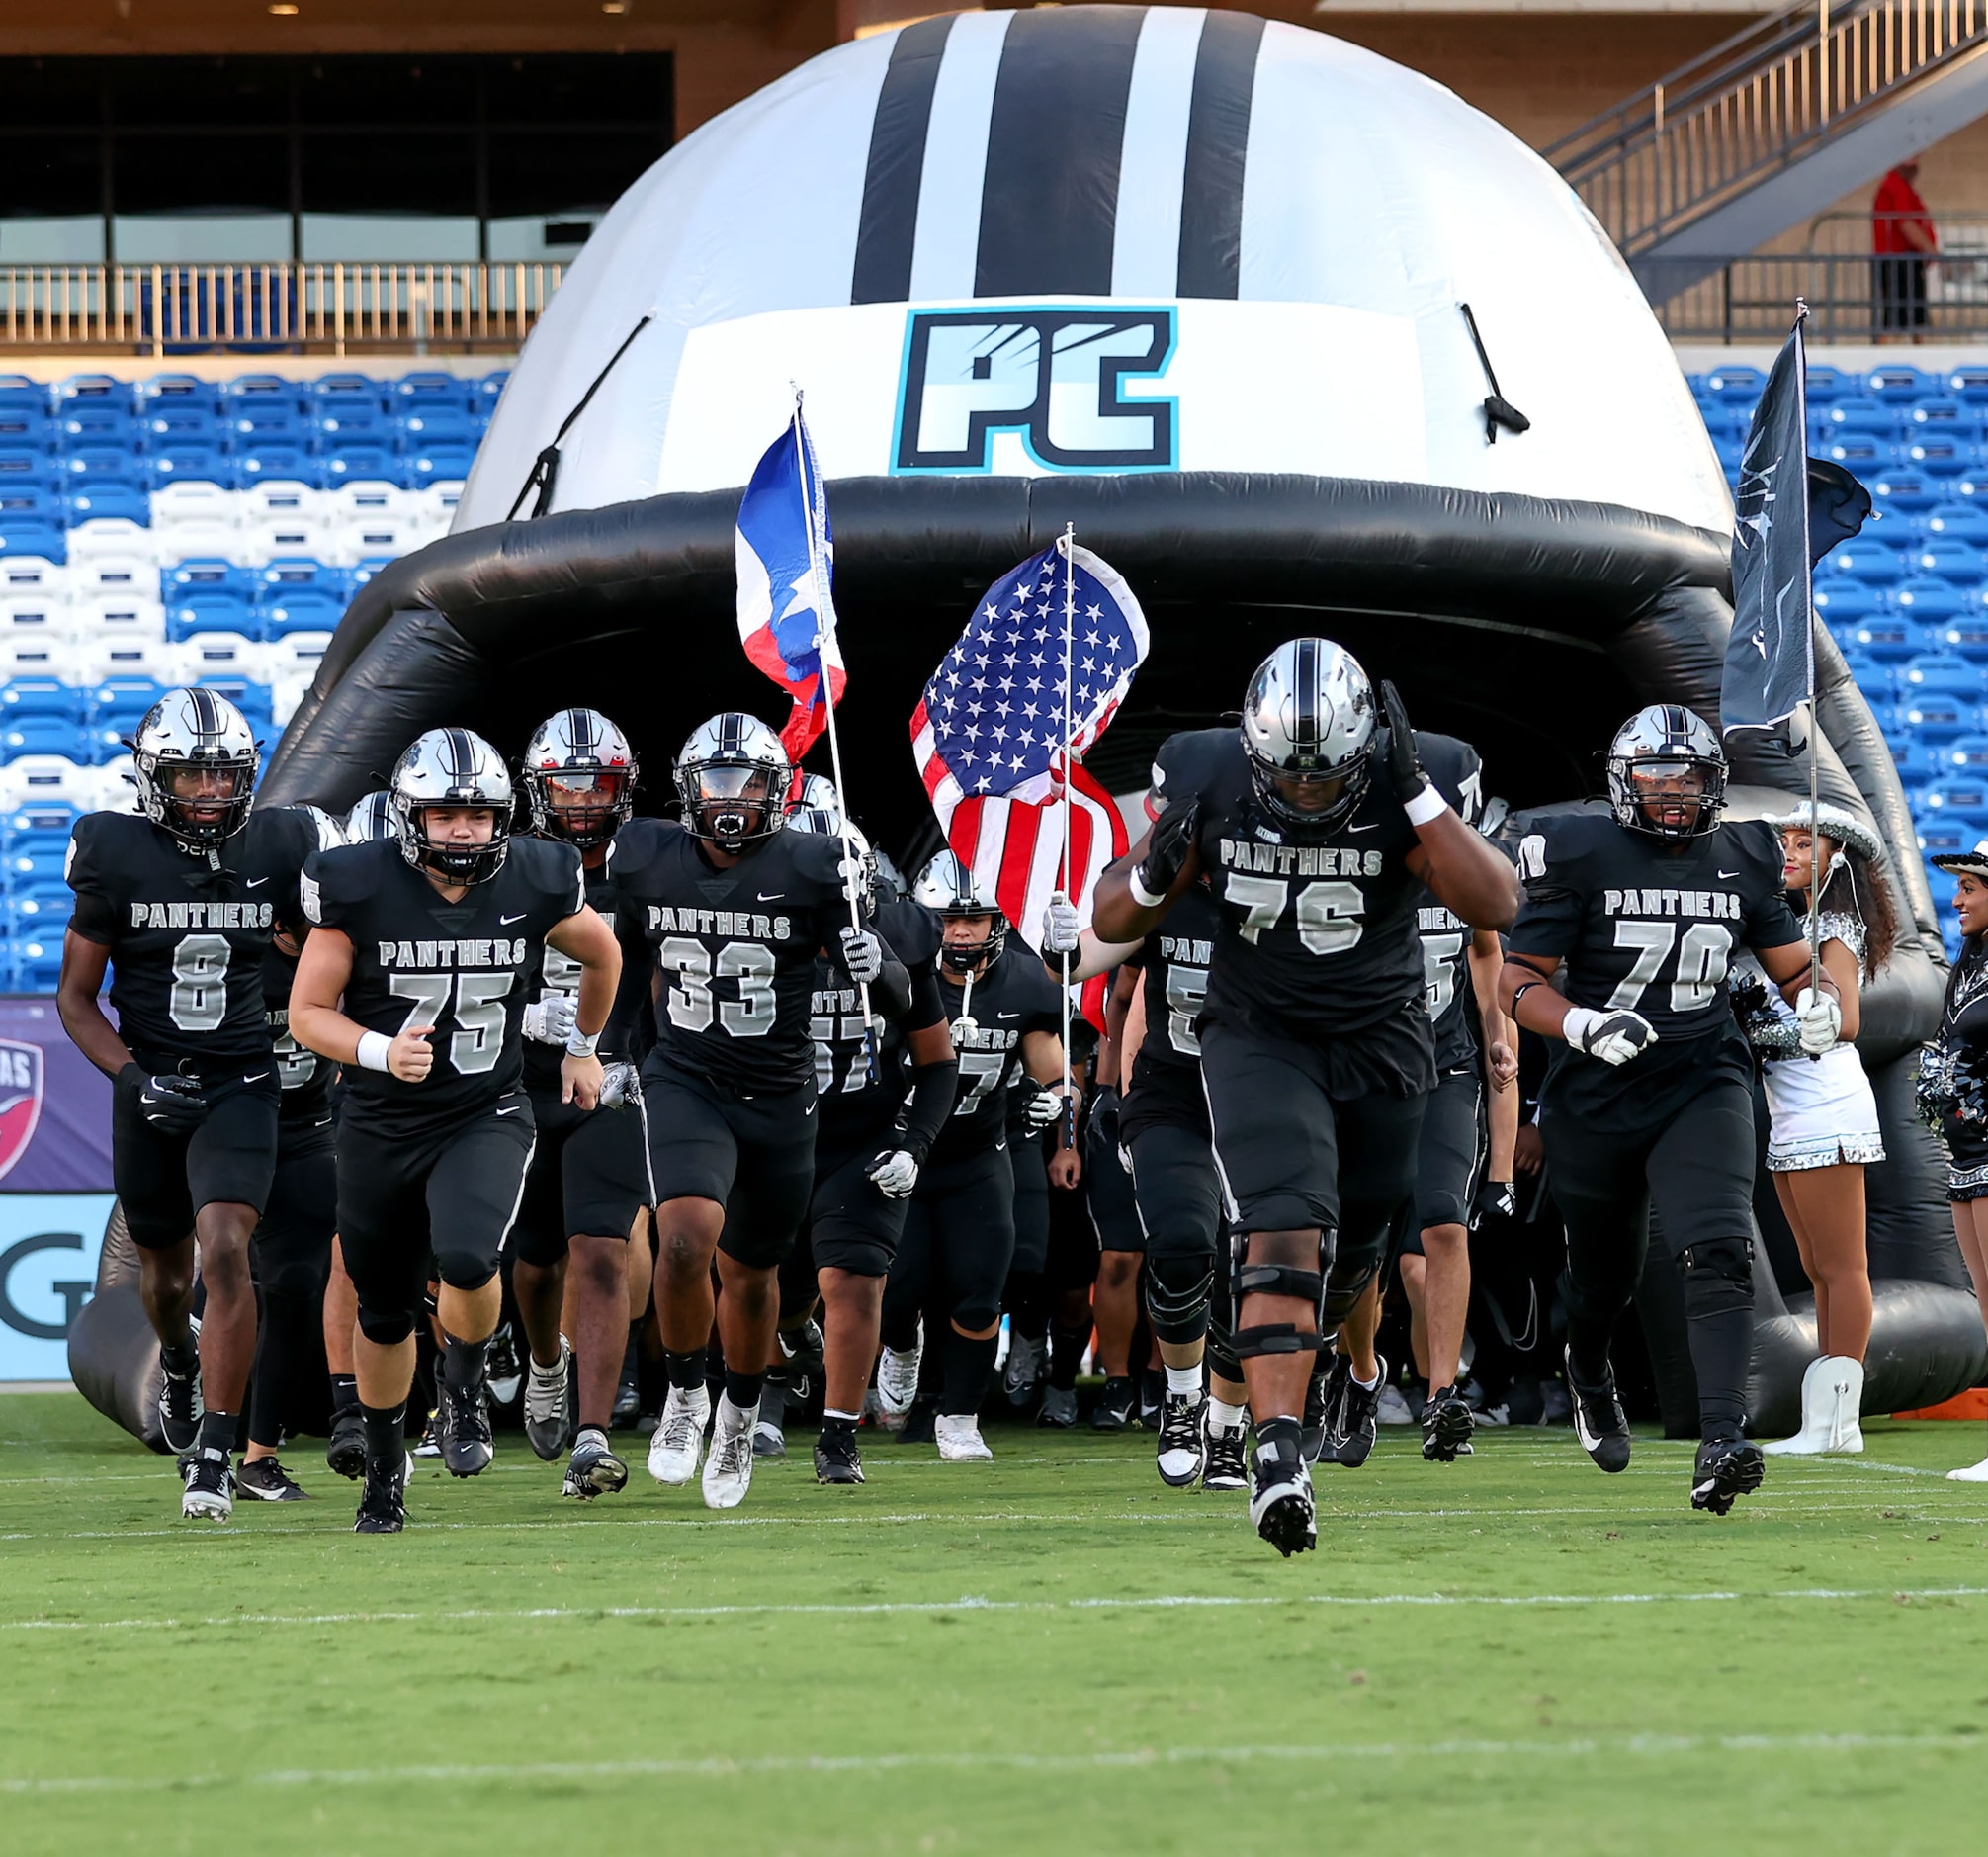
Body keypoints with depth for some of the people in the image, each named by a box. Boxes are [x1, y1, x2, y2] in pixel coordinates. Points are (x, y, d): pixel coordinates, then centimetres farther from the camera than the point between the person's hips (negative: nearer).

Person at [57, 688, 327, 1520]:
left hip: (240, 1085, -1)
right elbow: (76, 996, -2)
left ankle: (213, 1455, -17)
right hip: (150, 1089, 1)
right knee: (167, 1268, 17)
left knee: (226, 1250, -21)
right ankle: (179, 1363, 54)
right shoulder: (117, 856, -8)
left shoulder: (277, 849, -5)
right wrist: (132, 1077, -14)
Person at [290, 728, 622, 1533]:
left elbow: (602, 954, 14)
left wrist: (583, 1048, 23)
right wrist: (380, 1052, -25)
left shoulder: (535, 883, -8)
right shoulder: (360, 888, -13)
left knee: (468, 1260, -28)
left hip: (486, 1119, 0)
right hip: (380, 1126, 0)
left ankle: (464, 1386, 4)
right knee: (384, 1315, 12)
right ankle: (384, 1468, 35)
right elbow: (308, 1013, -8)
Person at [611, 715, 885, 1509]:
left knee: (750, 1274, 14)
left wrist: (865, 957, -25)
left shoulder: (809, 869, -9)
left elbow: (866, 970, -4)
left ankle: (739, 1416, 40)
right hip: (686, 1086, 0)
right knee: (686, 1236, -24)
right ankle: (685, 1396, -1)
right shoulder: (647, 861, -2)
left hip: (779, 1097, 0)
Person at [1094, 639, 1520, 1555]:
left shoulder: (1406, 786, -16)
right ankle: (1279, 1455, -30)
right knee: (1286, 1231, -22)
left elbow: (1495, 906, -28)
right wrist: (1155, 873, -28)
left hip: (1379, 1042, 2)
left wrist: (1418, 793, -33)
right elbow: (1112, 922, -5)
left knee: (1348, 1257, 15)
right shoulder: (1210, 782, -14)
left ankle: (1280, 1362, 47)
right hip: (1258, 1039, -2)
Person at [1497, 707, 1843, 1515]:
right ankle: (1588, 1372, 53)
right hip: (1595, 1100, -1)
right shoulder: (1582, 857, -7)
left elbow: (1792, 963, 14)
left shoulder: (1741, 863, 4)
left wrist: (1818, 1002, -10)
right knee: (1605, 1272, 17)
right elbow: (1518, 983, -8)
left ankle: (1722, 1444, -30)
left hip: (1700, 1085, 1)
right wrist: (1585, 1027, -26)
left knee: (1718, 1251, -21)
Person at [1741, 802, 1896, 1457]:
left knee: (1840, 1268, -8)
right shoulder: (1798, 922, 19)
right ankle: (1832, 1422, 13)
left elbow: (1843, 1021, -18)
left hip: (1826, 1106, -10)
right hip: (1792, 1114, 10)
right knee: (1821, 1271, 10)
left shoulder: (1835, 928, -7)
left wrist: (1767, 1030, -14)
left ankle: (1833, 1423, -9)